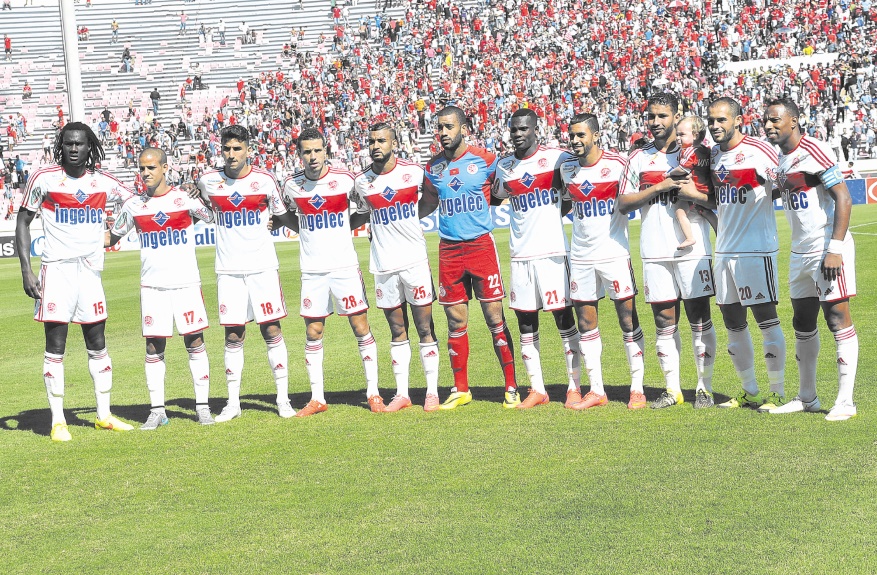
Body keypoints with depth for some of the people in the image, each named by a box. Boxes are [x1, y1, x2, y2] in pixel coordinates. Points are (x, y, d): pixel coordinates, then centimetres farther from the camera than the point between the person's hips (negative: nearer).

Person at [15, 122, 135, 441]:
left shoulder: (103, 182, 5)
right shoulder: (45, 179, -2)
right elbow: (23, 222, 2)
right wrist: (26, 271, -5)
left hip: (91, 271, 3)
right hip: (56, 270, -3)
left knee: (98, 346, 9)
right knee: (55, 348, -2)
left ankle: (104, 415, 20)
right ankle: (58, 421, 5)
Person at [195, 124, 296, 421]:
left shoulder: (265, 180, -1)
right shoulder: (208, 181, 2)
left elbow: (284, 216, 11)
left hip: (263, 266, -1)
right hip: (228, 270, 1)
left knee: (272, 331, 0)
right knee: (233, 336, 3)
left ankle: (283, 399, 6)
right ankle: (233, 403, 11)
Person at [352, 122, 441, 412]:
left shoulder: (414, 172, -2)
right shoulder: (362, 182, 5)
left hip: (415, 260, -2)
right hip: (384, 265, 2)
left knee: (425, 328, 0)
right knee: (397, 331, 8)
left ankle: (432, 391, 6)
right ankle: (401, 393, 13)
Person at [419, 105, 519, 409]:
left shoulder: (485, 160, -4)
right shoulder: (434, 166, 6)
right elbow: (427, 203, 20)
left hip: (481, 245, -3)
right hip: (449, 249, 3)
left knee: (495, 318, -2)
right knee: (456, 321, 7)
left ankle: (511, 386, 5)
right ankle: (460, 389, 17)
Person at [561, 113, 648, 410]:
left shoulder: (618, 164, -7)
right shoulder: (567, 170, 7)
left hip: (615, 253, -5)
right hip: (581, 257, 5)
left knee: (628, 321, 0)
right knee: (586, 324, 6)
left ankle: (637, 388, 6)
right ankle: (596, 391, 14)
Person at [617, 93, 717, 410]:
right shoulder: (638, 158, 11)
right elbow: (622, 204, 4)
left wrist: (695, 195, -15)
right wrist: (659, 187, -6)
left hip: (692, 250, -3)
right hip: (655, 253, 3)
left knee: (700, 320, -1)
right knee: (664, 323, 6)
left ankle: (704, 388, 6)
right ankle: (672, 389, 13)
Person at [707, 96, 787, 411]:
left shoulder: (759, 151, -11)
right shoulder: (713, 155, 12)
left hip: (756, 249, -7)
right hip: (724, 250, 8)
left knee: (767, 319, -3)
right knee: (733, 324, 11)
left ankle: (777, 391, 6)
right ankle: (749, 391, 21)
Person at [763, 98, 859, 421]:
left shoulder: (813, 152, -14)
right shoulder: (781, 159, 12)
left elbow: (843, 200, -17)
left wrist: (835, 248, -21)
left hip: (828, 248, -9)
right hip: (800, 252, 9)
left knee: (837, 318, -6)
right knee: (803, 324, 13)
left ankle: (845, 401, -2)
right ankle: (807, 398, 24)